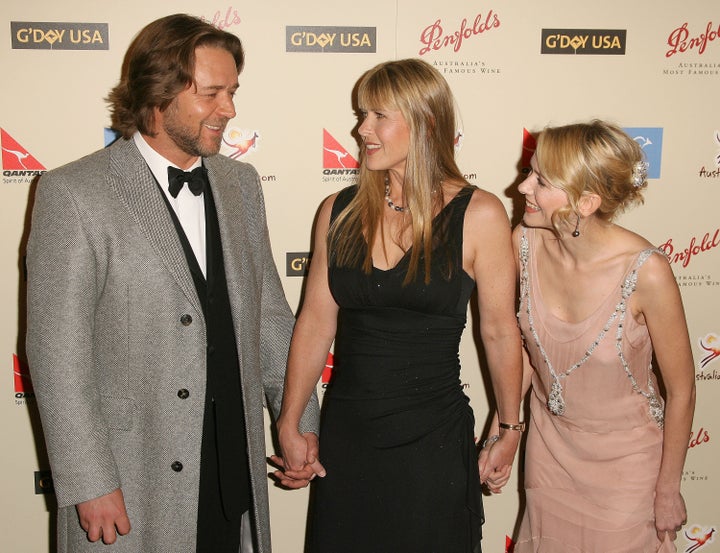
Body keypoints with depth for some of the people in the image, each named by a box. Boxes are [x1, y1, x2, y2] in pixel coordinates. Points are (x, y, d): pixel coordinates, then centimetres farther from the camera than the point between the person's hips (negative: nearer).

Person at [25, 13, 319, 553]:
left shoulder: (240, 181, 7)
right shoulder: (73, 193, -11)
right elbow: (57, 350, -12)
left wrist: (301, 419, 9)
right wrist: (89, 484, -13)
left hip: (237, 463, 5)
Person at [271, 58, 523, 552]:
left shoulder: (478, 215, -9)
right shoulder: (340, 212, 0)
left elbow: (500, 331, -4)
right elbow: (316, 323, 3)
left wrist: (509, 432, 3)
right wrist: (290, 425, 5)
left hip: (433, 444, -3)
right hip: (345, 440, 3)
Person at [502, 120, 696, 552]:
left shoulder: (646, 272, -29)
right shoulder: (525, 242, -15)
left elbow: (681, 390, -14)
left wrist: (668, 491, -5)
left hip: (625, 458, -4)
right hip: (550, 446, 4)